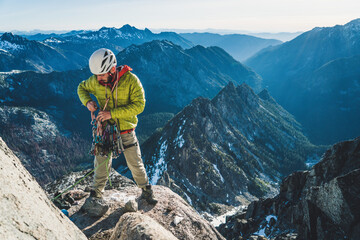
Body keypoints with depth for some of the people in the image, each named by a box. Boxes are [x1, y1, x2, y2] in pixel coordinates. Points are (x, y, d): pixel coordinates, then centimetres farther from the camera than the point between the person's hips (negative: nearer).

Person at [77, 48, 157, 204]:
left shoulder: (130, 80, -19)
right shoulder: (95, 81, -9)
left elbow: (138, 105, -22)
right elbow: (82, 88, 11)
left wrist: (112, 113, -28)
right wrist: (87, 101, -12)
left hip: (126, 130, -2)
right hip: (104, 128, 2)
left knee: (135, 164, 9)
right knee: (101, 163, 11)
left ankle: (146, 191, 31)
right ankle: (96, 193, 34)